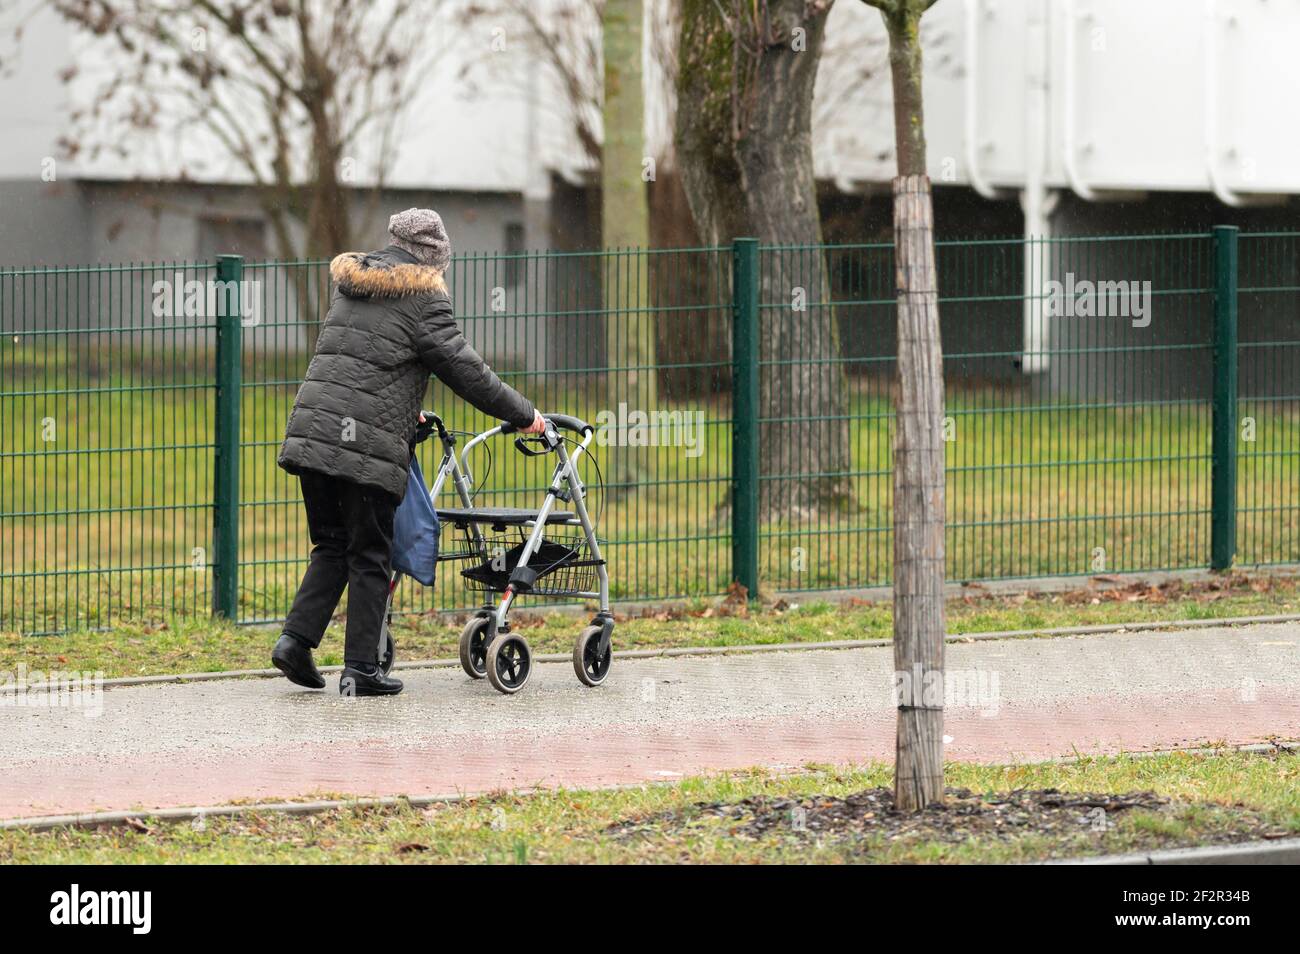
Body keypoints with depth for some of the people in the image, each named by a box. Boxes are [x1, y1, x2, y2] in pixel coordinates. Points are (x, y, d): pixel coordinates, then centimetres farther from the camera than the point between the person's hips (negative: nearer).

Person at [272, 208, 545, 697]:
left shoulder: (349, 285, 19)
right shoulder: (422, 297, -3)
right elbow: (463, 367, -2)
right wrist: (523, 414, 8)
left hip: (311, 431, 6)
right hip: (368, 445, -6)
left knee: (332, 547, 17)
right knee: (370, 558, 3)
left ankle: (296, 638, 4)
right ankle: (360, 668, 4)